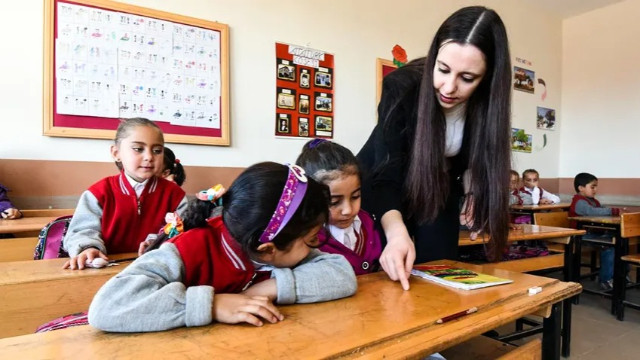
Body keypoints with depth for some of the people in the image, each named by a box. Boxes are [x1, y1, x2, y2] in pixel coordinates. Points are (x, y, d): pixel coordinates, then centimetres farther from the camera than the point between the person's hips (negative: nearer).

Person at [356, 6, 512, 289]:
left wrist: (474, 192, -13)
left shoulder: (486, 102, -20)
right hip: (385, 185, -2)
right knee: (380, 274, 0)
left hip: (441, 190, 3)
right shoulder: (401, 86, -30)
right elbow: (386, 176, -35)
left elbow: (478, 155, 3)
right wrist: (396, 231, -50)